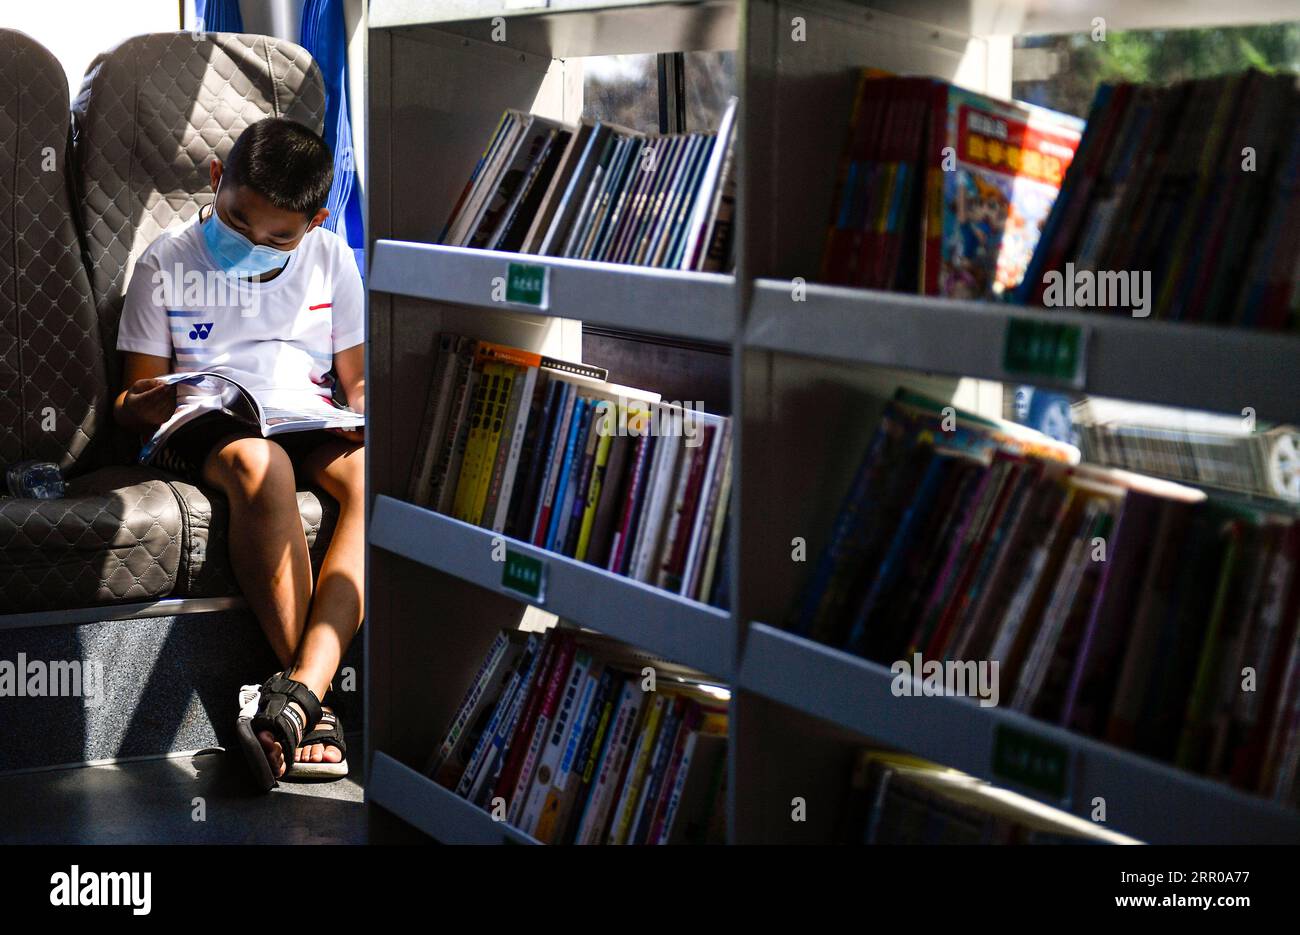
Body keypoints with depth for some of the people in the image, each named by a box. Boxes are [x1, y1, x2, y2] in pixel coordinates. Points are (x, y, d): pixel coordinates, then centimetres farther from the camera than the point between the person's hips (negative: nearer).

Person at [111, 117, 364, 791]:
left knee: (369, 476, -34)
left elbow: (356, 378, 16)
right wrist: (146, 406, -17)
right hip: (204, 429, -3)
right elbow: (131, 402, 8)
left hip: (312, 424, 3)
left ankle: (295, 693, -43)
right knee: (260, 465, -40)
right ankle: (314, 705, -35)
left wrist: (360, 414, -8)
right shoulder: (166, 265, 5)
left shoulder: (330, 260, 11)